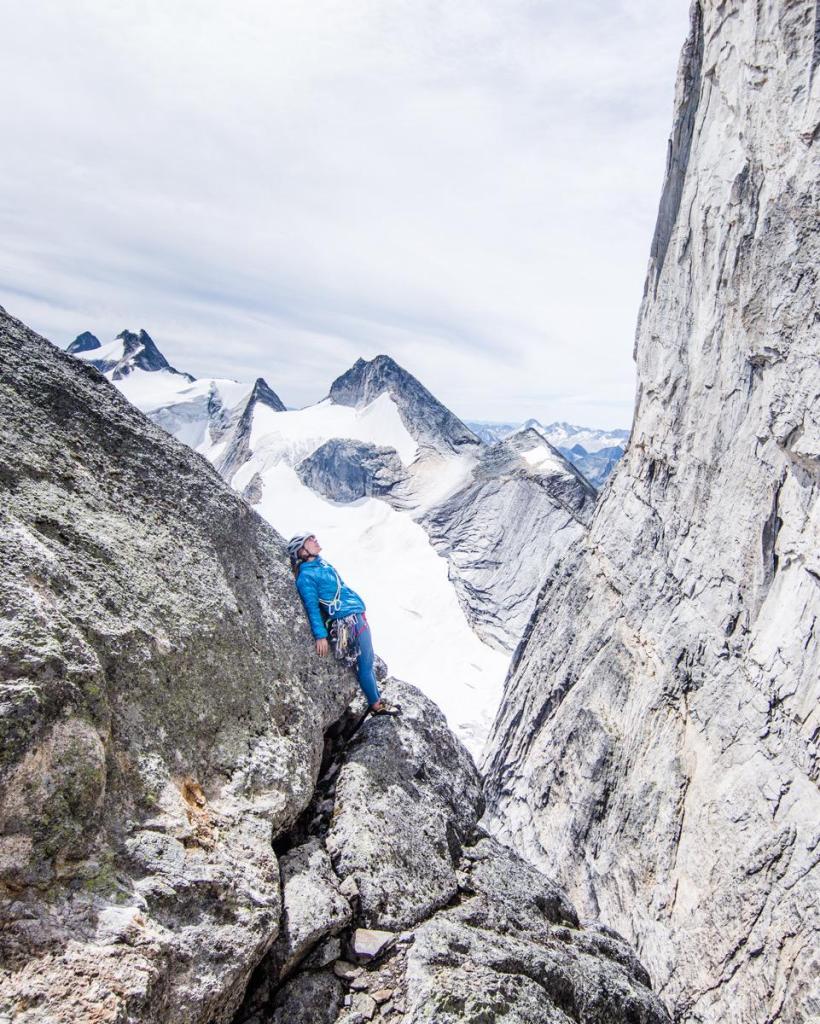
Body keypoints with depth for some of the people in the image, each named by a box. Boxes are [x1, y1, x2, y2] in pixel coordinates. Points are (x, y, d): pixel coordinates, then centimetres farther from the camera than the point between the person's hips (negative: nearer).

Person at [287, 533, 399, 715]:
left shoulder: (320, 562, 11)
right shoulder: (306, 575, -15)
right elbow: (312, 607, -16)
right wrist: (321, 635, -17)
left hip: (358, 616, 9)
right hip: (349, 621, -9)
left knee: (369, 661, 17)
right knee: (365, 664, 2)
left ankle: (377, 699, 29)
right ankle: (375, 705, 16)